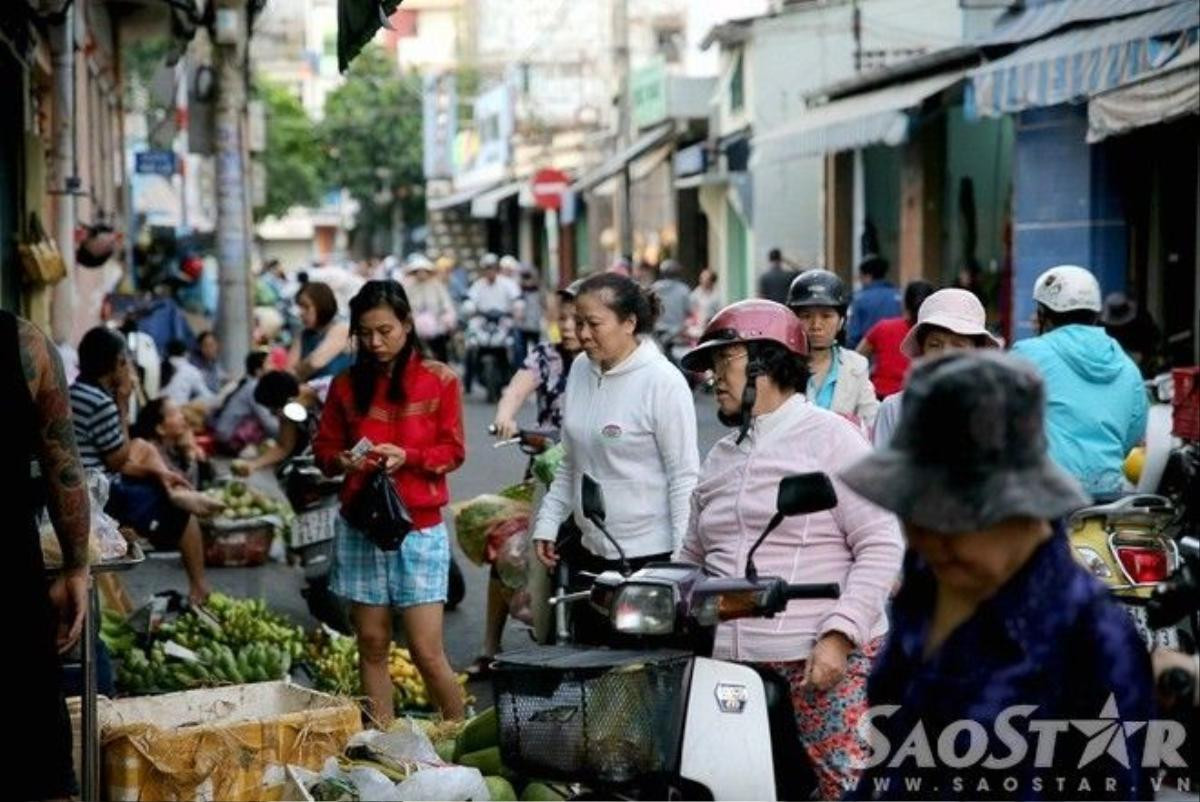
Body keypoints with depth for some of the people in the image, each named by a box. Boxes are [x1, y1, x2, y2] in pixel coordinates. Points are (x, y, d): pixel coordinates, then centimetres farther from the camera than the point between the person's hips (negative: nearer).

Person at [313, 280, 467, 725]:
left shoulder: (439, 380, 0)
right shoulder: (346, 384, 7)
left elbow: (453, 451, 0)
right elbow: (324, 447, 11)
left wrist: (408, 456, -17)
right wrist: (342, 460, -11)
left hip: (420, 526, -3)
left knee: (427, 651, -5)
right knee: (372, 645, 6)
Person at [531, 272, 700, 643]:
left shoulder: (662, 382, -13)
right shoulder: (581, 370, 7)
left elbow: (684, 476, -13)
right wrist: (547, 522, 11)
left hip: (650, 556, -7)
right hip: (590, 552, 7)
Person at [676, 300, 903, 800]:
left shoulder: (830, 438, -1)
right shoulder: (720, 457, 21)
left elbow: (882, 547, -8)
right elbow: (692, 557, 26)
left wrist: (839, 634, -17)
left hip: (822, 661, -6)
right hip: (725, 664, 6)